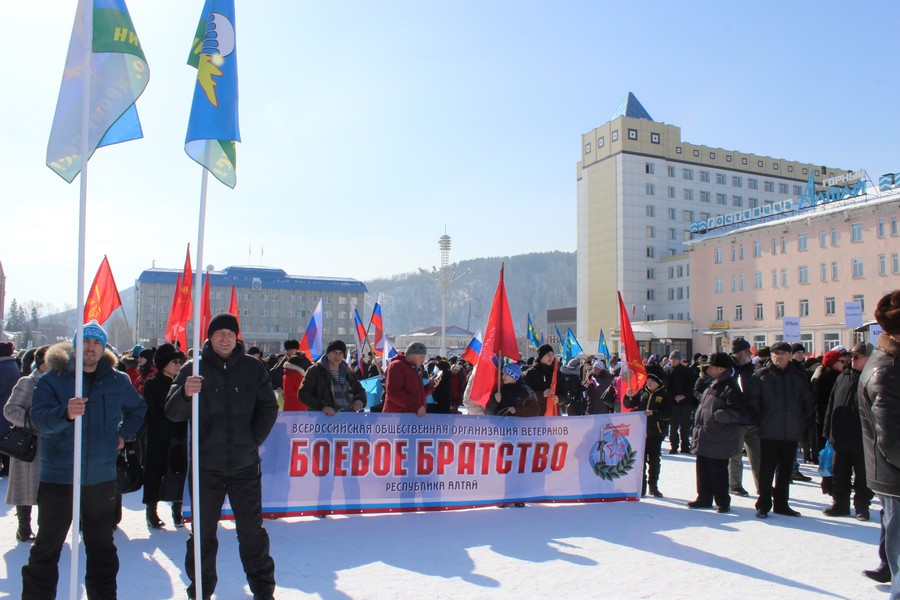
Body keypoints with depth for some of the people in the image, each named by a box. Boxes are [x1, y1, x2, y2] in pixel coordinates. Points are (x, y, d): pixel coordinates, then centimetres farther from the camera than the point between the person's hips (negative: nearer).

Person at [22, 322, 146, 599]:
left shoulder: (118, 381, 3)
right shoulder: (52, 379, -7)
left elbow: (138, 407, 22)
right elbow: (39, 418, -22)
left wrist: (124, 434, 8)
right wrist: (66, 413, -41)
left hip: (102, 479, 3)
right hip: (58, 478, -3)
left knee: (102, 545, 14)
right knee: (47, 547, 7)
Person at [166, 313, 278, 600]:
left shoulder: (253, 368, 2)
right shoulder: (193, 369, -1)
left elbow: (269, 408, 6)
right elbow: (173, 413, -8)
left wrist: (253, 441, -3)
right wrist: (185, 394, -29)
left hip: (245, 465, 1)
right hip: (206, 464, 0)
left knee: (252, 531, 10)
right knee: (203, 533, 10)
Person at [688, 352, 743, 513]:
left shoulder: (730, 387, -15)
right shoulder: (712, 385, 15)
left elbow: (735, 413, -24)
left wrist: (715, 416, -23)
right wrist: (698, 429, 19)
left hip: (718, 440, -9)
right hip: (704, 438, 9)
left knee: (717, 471, 1)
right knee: (703, 470, 15)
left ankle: (722, 502, 15)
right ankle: (704, 498, 27)